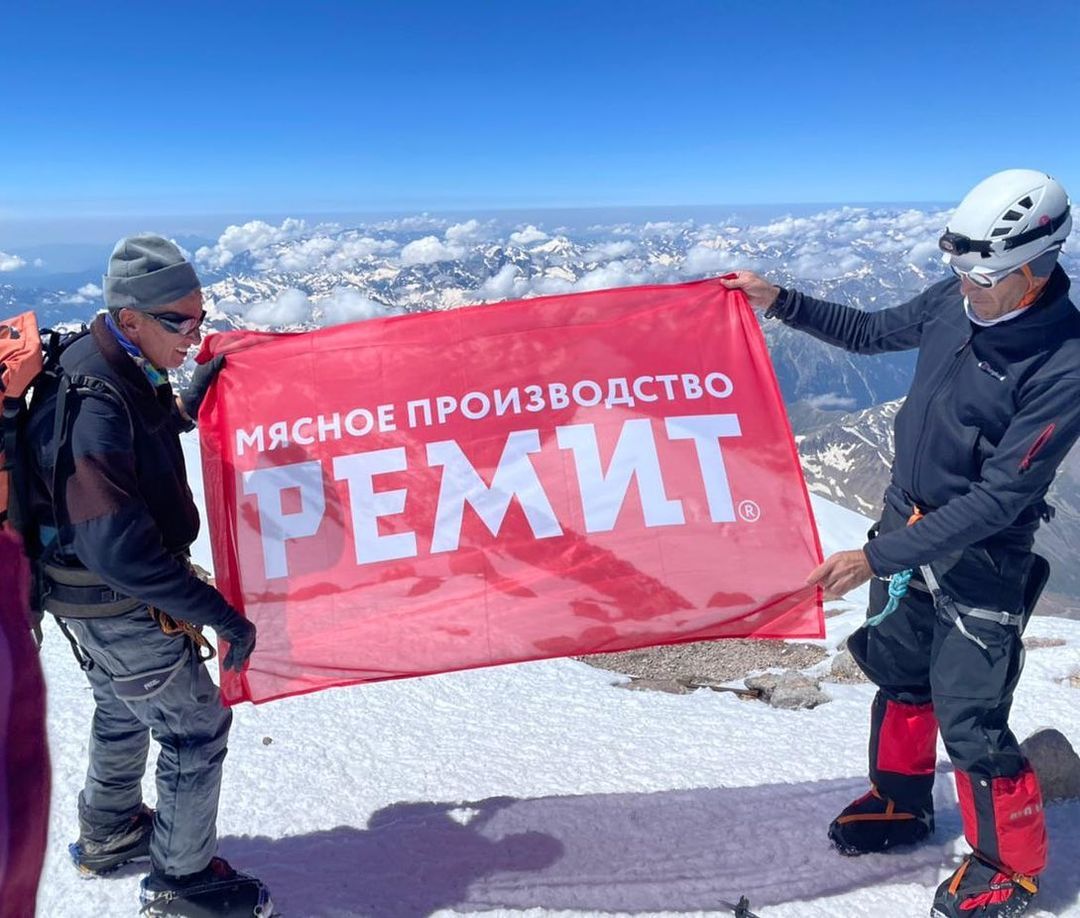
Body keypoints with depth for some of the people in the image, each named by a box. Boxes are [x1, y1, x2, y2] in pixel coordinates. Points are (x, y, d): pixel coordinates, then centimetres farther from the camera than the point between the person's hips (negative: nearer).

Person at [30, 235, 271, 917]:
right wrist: (221, 614, -30)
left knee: (125, 709, 29)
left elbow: (155, 428, 18)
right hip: (120, 606, -10)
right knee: (198, 727, 6)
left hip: (97, 591, 10)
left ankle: (108, 834, 52)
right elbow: (117, 546, -34)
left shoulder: (116, 372, -3)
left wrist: (194, 398, 4)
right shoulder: (96, 403, -31)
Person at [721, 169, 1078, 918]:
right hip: (908, 527, 7)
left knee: (969, 719, 2)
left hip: (980, 560, -6)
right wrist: (780, 302, 3)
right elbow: (874, 332, 11)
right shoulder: (956, 301, -9)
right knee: (899, 676, 21)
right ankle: (902, 803, 46)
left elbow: (999, 497, -27)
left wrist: (877, 558, -28)